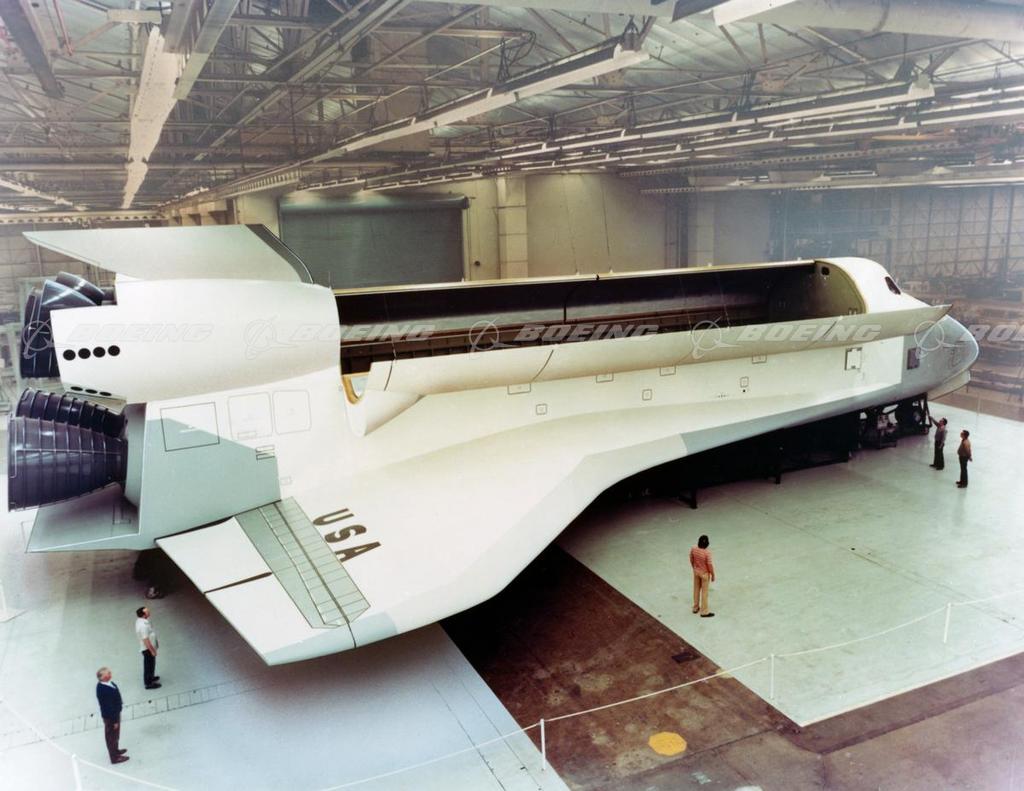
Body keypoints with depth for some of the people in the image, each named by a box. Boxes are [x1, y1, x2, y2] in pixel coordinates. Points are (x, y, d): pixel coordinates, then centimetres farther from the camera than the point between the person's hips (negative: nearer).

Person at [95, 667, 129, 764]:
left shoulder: (103, 683, -10)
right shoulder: (104, 691, -39)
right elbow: (108, 707, -29)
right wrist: (114, 720, -18)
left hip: (114, 712, 8)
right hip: (110, 716, -8)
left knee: (114, 734, 29)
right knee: (112, 736, 13)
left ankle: (115, 750, 50)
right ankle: (115, 757, 33)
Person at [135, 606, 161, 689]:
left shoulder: (140, 620, -5)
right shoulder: (143, 626, -36)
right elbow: (146, 640, -29)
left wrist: (155, 640, 21)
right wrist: (152, 651, -20)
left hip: (150, 646, 9)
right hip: (147, 648, -9)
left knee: (151, 664, 27)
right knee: (149, 665, 9)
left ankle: (150, 677, 47)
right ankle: (149, 683, 25)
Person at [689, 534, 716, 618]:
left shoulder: (693, 549, -15)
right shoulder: (707, 552, -30)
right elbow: (710, 565, -20)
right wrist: (713, 575, -5)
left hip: (696, 571, 5)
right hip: (704, 573, -5)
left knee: (696, 589, 22)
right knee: (704, 592, 9)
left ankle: (695, 608, 37)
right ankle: (704, 612, 20)